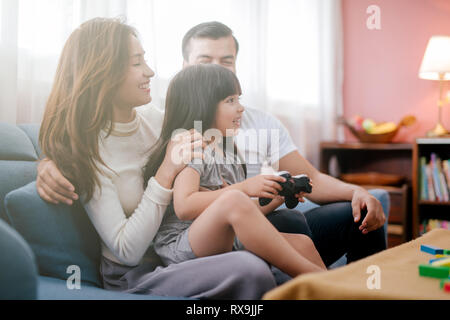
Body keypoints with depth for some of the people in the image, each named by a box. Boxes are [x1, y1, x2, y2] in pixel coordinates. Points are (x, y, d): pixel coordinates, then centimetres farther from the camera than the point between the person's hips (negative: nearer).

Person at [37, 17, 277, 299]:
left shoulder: (154, 118, 4)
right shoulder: (87, 151, -13)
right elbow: (127, 251, -17)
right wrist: (167, 172, -20)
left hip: (183, 251, 6)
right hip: (134, 276, -6)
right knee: (250, 271, -30)